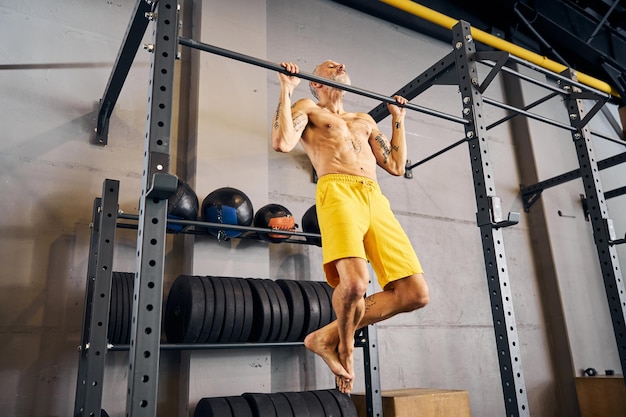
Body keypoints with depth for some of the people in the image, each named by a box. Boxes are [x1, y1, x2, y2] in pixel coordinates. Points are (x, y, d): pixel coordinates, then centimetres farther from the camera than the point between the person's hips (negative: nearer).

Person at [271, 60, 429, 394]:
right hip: (337, 192, -6)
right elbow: (282, 143, -2)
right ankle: (345, 347, 4)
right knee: (354, 282, -31)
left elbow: (396, 166, 29)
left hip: (376, 198, 6)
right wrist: (286, 89, 5)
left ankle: (327, 336, 6)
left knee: (415, 293, -6)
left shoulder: (364, 120, 34)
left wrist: (398, 118, 33)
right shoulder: (307, 108, 19)